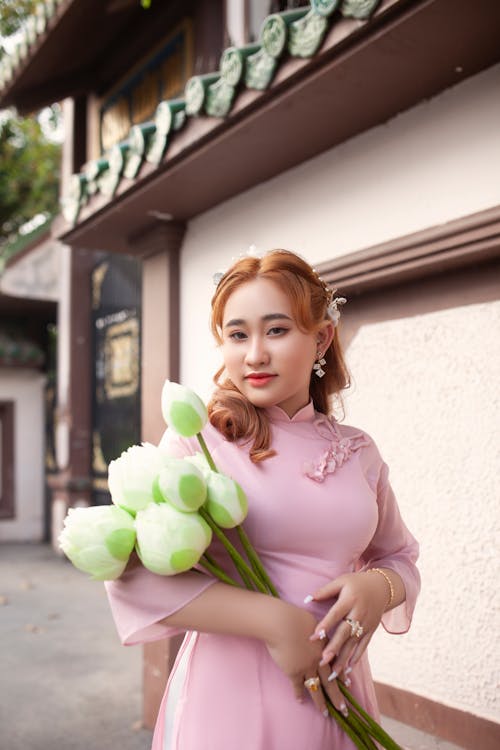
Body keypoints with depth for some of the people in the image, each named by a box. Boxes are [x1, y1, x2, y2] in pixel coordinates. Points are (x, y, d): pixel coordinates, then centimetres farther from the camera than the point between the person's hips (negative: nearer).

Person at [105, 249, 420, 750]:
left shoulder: (359, 452, 3)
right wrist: (278, 623, -22)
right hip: (229, 689, -4)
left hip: (337, 691, 4)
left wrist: (378, 589, -9)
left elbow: (398, 557, 15)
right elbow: (133, 571, -18)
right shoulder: (199, 436, -10)